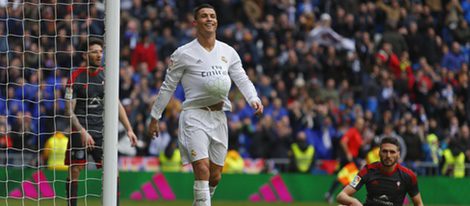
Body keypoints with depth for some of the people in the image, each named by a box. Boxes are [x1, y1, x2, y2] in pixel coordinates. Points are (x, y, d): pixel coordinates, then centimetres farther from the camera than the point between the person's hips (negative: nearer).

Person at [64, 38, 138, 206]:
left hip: (100, 130, 4)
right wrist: (83, 132, -21)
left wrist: (129, 129, 5)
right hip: (79, 131, -4)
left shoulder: (105, 75, 7)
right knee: (75, 172, -2)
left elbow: (117, 105, 13)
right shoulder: (75, 78, -6)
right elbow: (69, 110, -9)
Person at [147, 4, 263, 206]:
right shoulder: (183, 53, -2)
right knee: (202, 170, -19)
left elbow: (242, 79, 7)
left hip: (219, 116, 5)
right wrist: (155, 117, 5)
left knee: (215, 176, 9)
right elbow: (168, 87, 3)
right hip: (194, 115, -5)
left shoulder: (228, 52, 9)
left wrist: (253, 99, -13)